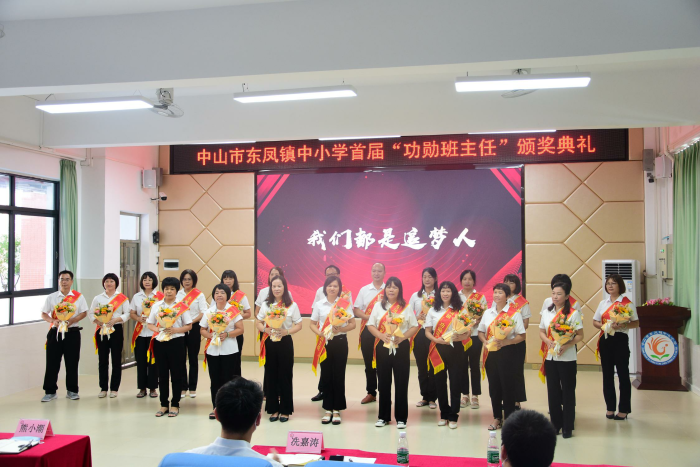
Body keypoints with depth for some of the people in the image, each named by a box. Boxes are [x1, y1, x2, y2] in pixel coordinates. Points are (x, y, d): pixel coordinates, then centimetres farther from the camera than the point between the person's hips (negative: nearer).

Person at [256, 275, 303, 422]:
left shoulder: (291, 305, -1)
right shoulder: (266, 304, 6)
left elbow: (299, 325, 0)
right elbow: (259, 323, 10)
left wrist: (287, 331, -16)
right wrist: (265, 329, -11)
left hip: (285, 342, -2)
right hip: (269, 342, 2)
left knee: (285, 376, 2)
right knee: (271, 375, 6)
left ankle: (285, 410, 12)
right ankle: (273, 409, 16)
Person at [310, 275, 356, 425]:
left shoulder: (345, 303, 0)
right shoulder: (319, 304, 4)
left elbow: (352, 324, 2)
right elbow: (312, 324, 8)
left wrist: (340, 329, -16)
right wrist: (320, 333, -11)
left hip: (340, 341, -1)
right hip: (324, 342, 1)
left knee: (338, 375, 1)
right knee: (326, 375, 4)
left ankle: (337, 410, 11)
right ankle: (328, 409, 15)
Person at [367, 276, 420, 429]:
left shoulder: (406, 307, 3)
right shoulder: (378, 306, 5)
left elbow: (415, 327, 1)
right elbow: (370, 325, 3)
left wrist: (403, 337, -15)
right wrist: (381, 335, -15)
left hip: (401, 347, -1)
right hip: (383, 347, 1)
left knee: (401, 382, 1)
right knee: (384, 381, 7)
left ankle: (401, 417, 10)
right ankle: (383, 416, 17)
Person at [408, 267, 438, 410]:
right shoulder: (415, 296, 10)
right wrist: (417, 318, -11)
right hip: (419, 333, 2)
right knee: (421, 366, 7)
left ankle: (432, 398, 8)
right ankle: (425, 396, 16)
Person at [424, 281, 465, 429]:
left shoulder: (459, 310, 2)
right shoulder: (433, 310, 9)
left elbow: (467, 332, -1)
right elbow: (427, 332, 7)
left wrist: (455, 338, -19)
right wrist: (437, 340, -12)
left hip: (454, 349, -2)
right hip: (438, 349, 2)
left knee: (455, 381, -2)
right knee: (440, 382, 6)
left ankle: (453, 416, 7)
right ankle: (444, 414, 18)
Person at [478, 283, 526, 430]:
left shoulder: (514, 314, -6)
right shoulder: (488, 313, 9)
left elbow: (521, 336, -9)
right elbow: (481, 332, 13)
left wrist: (505, 342, -22)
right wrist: (486, 342, -7)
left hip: (507, 353, -4)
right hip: (490, 354, 5)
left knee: (508, 386, 2)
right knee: (494, 386, 11)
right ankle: (497, 418, 23)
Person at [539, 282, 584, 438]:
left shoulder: (573, 313, -6)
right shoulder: (546, 312, 7)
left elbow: (580, 335, -7)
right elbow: (541, 332, 12)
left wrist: (567, 345, -22)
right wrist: (549, 342, -9)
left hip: (567, 358, -4)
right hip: (550, 357, 4)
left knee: (568, 392, 3)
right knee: (553, 391, 9)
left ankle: (567, 426, 12)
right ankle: (555, 424, 21)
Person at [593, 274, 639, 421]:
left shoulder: (627, 303, -2)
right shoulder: (603, 303, 11)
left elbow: (636, 323, -4)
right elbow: (595, 321, 14)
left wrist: (622, 326, -21)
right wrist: (603, 326, -8)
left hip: (620, 340, -4)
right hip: (605, 340, 4)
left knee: (623, 374, 0)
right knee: (607, 374, 7)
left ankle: (624, 409, 8)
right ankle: (610, 407, 16)